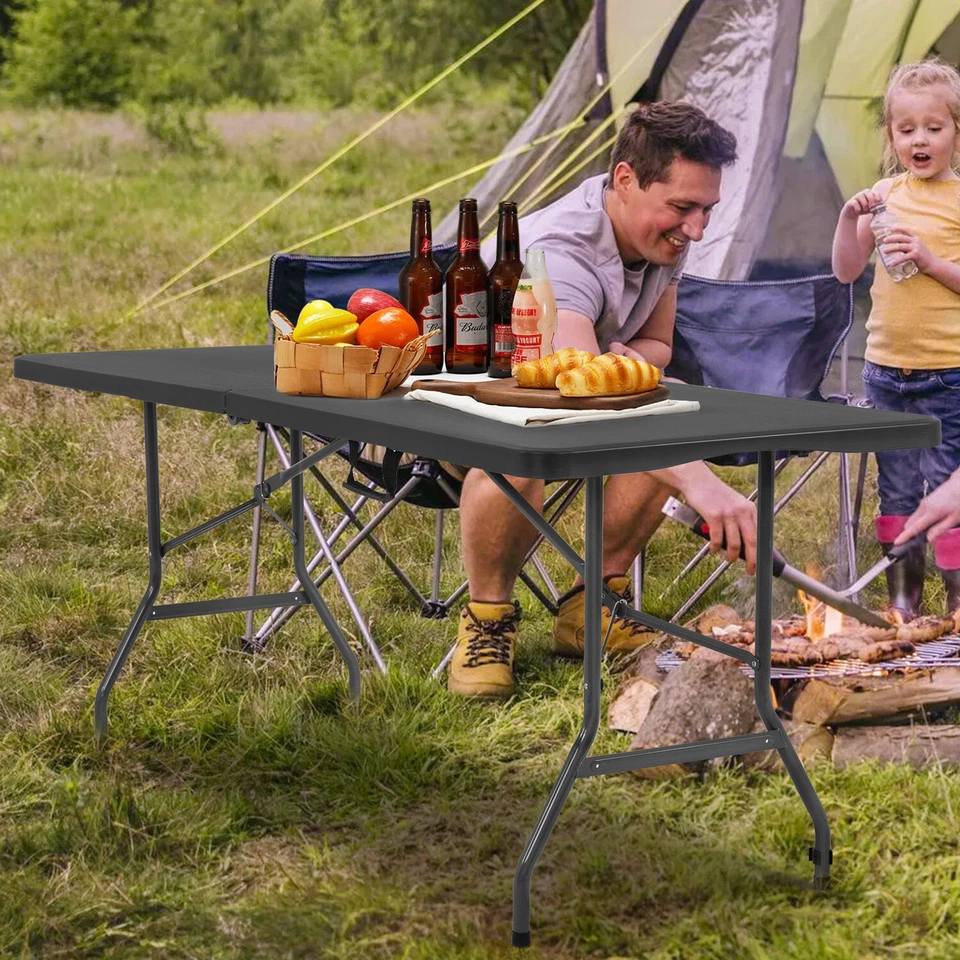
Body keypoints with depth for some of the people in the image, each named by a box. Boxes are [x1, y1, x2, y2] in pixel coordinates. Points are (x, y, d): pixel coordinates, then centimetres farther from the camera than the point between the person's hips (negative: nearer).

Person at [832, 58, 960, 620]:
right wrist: (850, 218, -5)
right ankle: (903, 602, 23)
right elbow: (847, 272, 9)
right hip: (886, 369, 5)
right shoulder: (887, 195, 8)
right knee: (897, 489, 13)